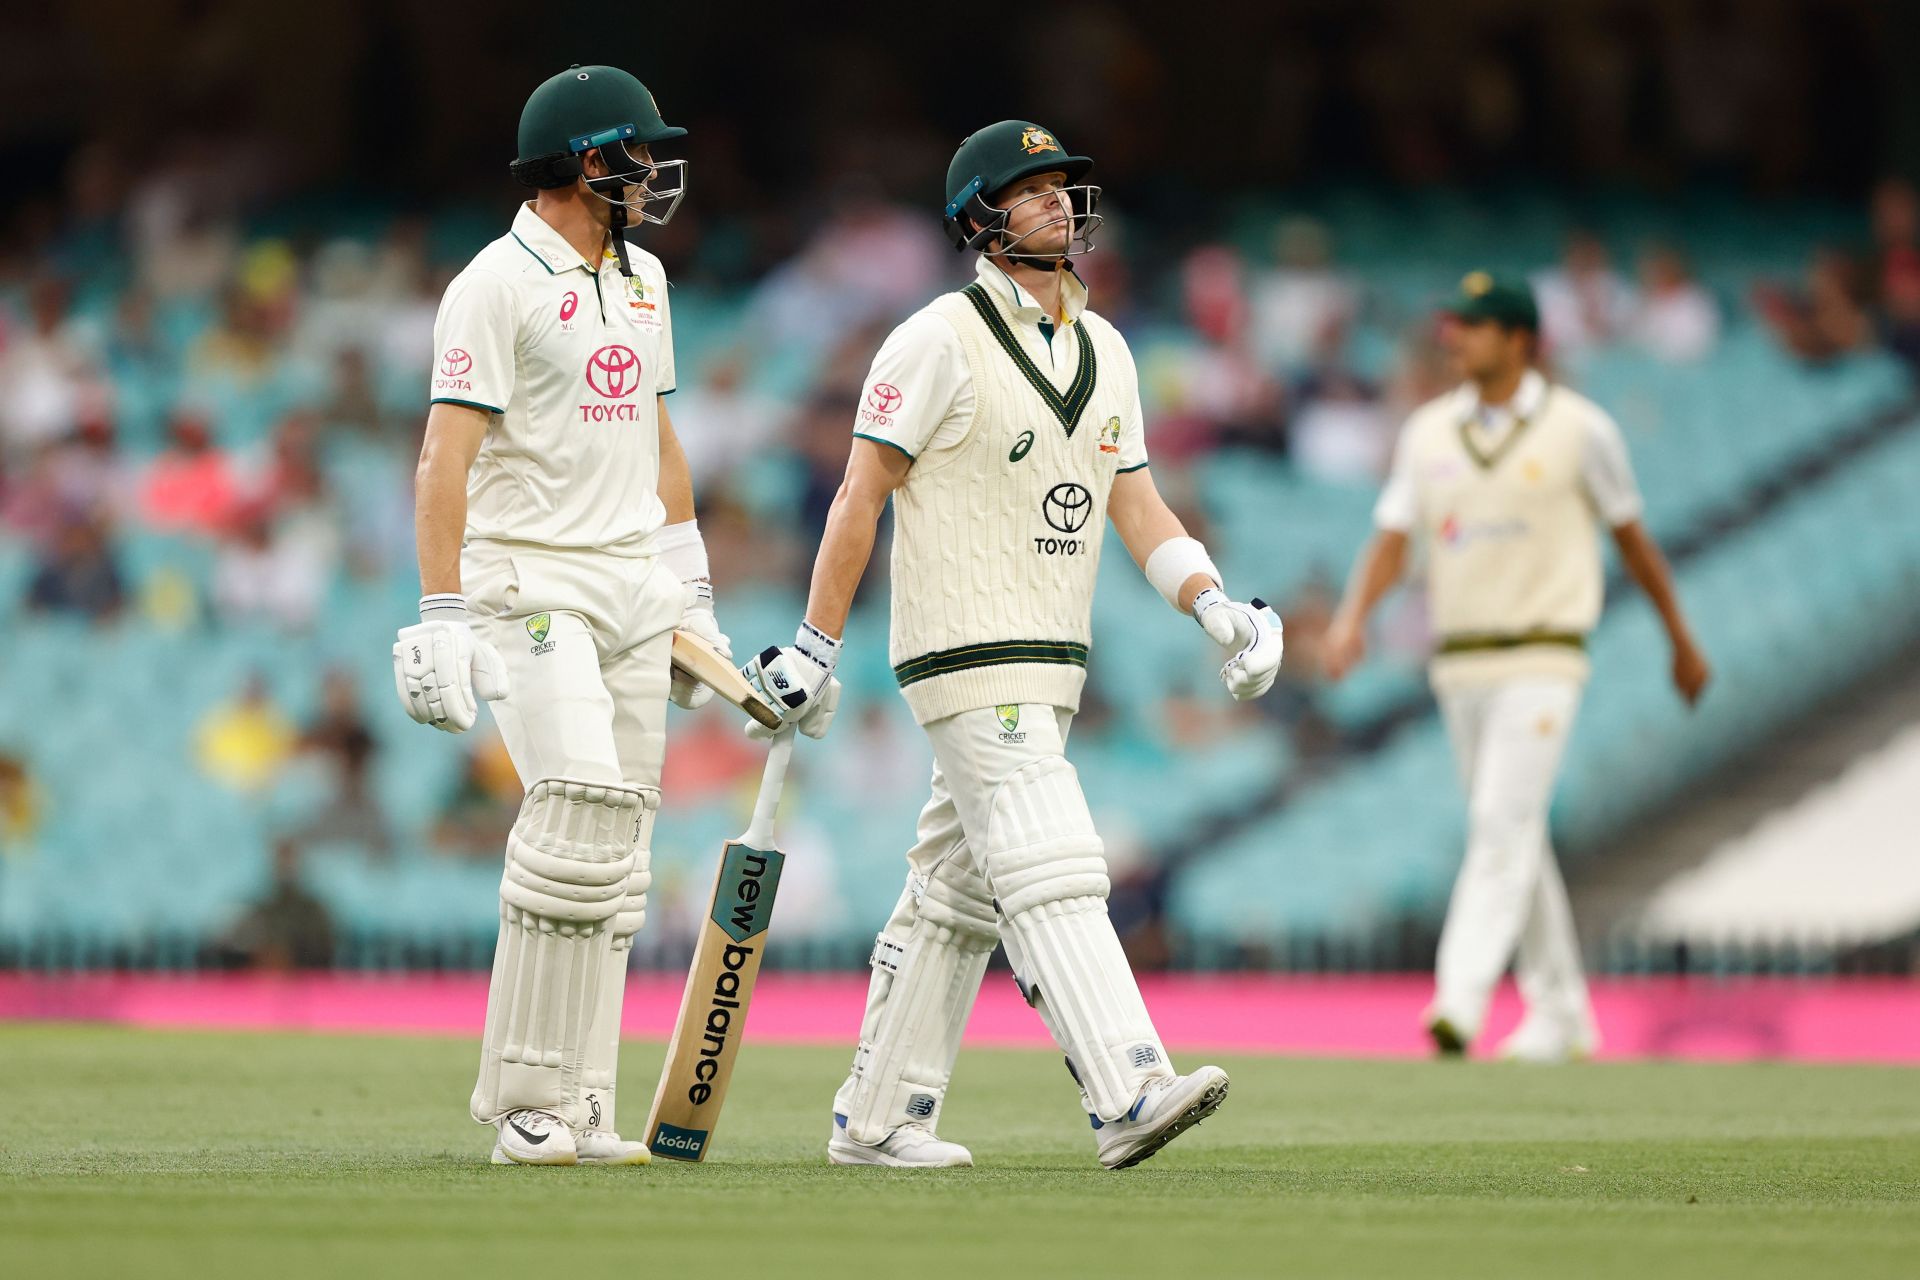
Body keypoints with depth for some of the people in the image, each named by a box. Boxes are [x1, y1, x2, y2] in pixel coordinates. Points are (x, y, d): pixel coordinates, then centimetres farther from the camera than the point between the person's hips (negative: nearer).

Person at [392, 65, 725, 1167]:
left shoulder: (642, 278, 16)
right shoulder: (499, 284, -10)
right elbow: (446, 458, -14)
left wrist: (692, 594, 21)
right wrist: (442, 618, -21)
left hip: (633, 585, 8)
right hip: (530, 584, -8)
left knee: (617, 854, 3)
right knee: (582, 818, -19)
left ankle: (582, 1109, 5)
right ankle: (524, 1101, -12)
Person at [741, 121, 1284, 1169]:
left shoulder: (1104, 351, 14)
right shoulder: (939, 341, -8)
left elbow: (1136, 503, 12)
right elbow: (861, 496, -8)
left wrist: (1212, 605, -4)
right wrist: (817, 647, -11)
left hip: (1048, 668, 8)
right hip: (968, 658, -8)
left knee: (957, 894, 11)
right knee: (1050, 875, -17)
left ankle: (874, 1119, 17)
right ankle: (1126, 1097, -27)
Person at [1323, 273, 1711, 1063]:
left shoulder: (1579, 429, -5)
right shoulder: (1428, 431, 7)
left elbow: (1632, 537, 5)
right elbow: (1392, 540, 4)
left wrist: (1681, 640, 13)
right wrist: (1352, 619, -15)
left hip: (1544, 661, -5)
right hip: (1460, 663, 6)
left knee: (1502, 823, -18)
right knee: (1514, 840, 11)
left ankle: (1462, 1000, -27)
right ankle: (1561, 1015, 21)